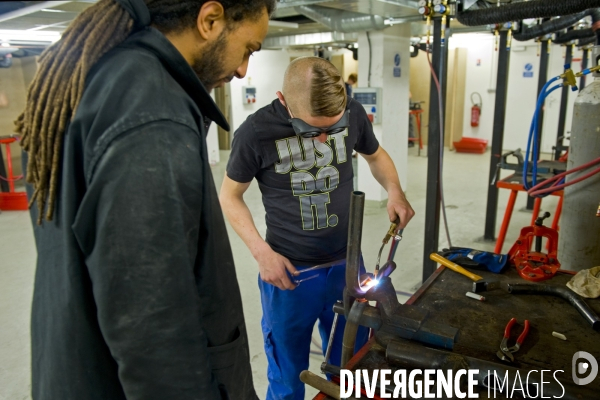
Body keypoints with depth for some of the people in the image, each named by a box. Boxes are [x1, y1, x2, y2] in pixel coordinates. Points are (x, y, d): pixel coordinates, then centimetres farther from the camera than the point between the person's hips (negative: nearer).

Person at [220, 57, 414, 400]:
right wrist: (262, 252, -14)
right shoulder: (256, 132, -18)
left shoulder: (353, 113, -10)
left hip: (347, 264, 3)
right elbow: (230, 196, -4)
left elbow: (376, 155, 11)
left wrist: (395, 192, -8)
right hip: (289, 270, -2)